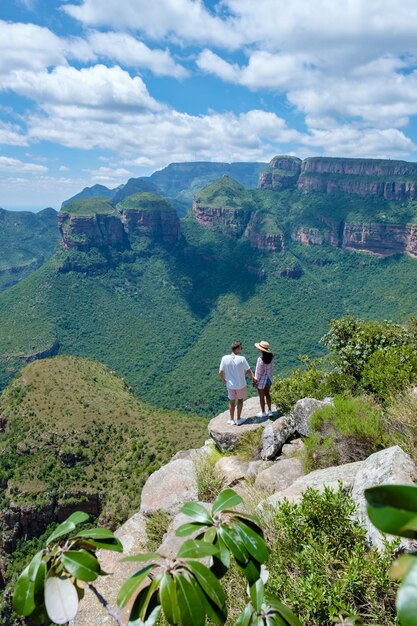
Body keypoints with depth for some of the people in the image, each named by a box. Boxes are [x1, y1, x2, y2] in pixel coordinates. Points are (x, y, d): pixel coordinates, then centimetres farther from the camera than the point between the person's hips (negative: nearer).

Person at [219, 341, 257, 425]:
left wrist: (223, 379, 11)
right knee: (240, 400, 21)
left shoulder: (225, 358, -15)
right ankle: (238, 419, 28)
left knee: (232, 401, 20)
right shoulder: (242, 359, -22)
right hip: (241, 385, -2)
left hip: (230, 384, 2)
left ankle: (232, 420, 32)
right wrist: (253, 378, 5)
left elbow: (220, 372, -9)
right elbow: (249, 371, -14)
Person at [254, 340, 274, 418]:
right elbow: (271, 367, 3)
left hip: (262, 380, -7)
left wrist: (256, 381, -9)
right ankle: (270, 411, 34)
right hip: (269, 378, 7)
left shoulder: (261, 359, -30)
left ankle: (263, 413, 27)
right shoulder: (271, 356, -8)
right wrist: (270, 376, 17)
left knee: (261, 396, 12)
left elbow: (258, 371, -22)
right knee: (267, 394, 24)